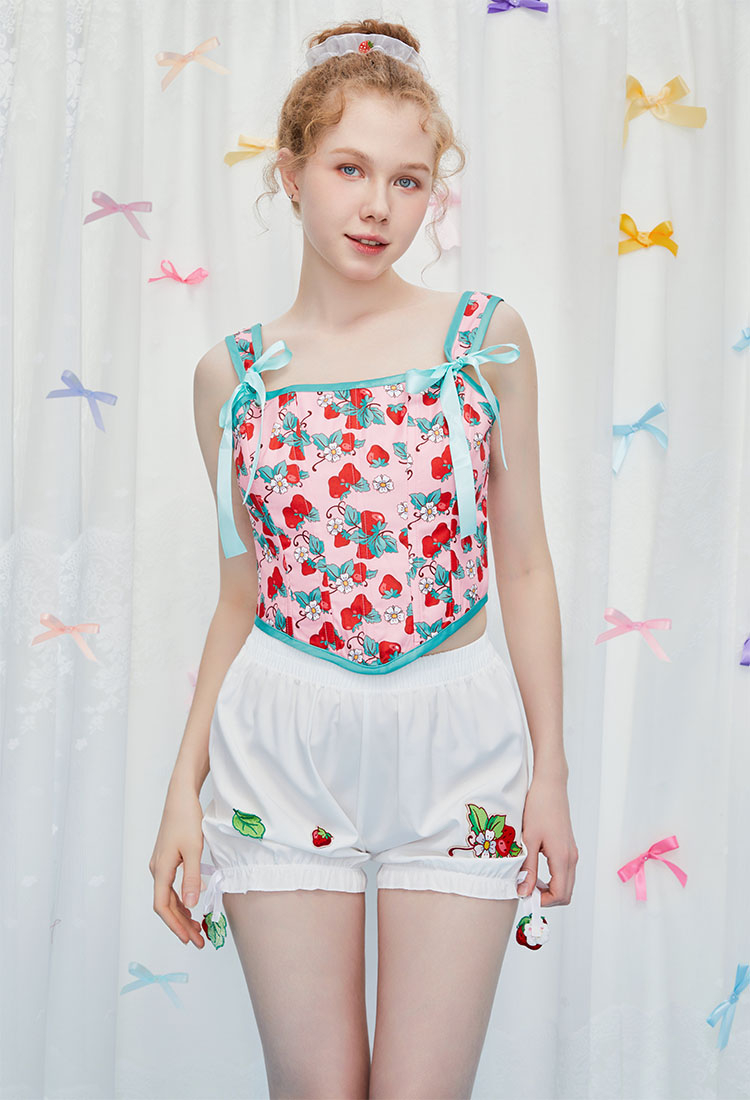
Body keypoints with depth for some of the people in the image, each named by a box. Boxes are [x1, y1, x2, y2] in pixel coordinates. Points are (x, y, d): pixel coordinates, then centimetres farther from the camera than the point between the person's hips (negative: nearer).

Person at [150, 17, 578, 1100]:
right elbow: (241, 596, 8)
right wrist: (184, 790, 5)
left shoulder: (487, 337, 0)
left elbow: (524, 565, 3)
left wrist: (552, 771, 1)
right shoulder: (233, 372, 3)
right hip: (284, 743, 1)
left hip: (454, 739, -1)